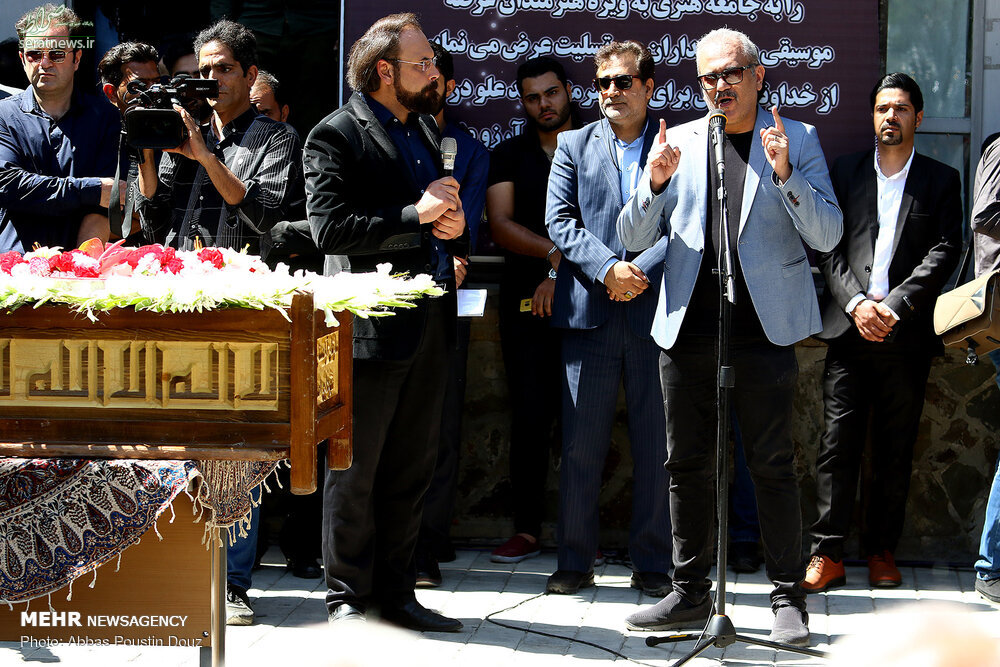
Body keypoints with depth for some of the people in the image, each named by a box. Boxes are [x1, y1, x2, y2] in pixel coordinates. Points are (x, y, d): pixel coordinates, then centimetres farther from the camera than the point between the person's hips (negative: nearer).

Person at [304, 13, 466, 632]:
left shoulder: (427, 128, 17)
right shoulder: (336, 135, -8)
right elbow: (329, 229, -19)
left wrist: (455, 222, 2)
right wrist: (415, 214, -20)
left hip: (430, 321, 7)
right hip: (370, 325, -7)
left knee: (413, 467, 12)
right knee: (355, 470, 2)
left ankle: (397, 593, 21)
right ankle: (348, 597, 13)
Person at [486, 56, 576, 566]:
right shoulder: (509, 155, 11)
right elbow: (500, 225, -2)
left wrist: (562, 274, -9)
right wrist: (556, 250, -16)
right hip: (524, 306, 1)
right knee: (530, 419, -1)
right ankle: (526, 531, 4)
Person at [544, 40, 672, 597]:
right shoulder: (575, 146, 12)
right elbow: (559, 220, 3)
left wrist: (642, 269, -15)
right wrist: (607, 268, -12)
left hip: (656, 314, -1)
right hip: (589, 315, 1)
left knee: (657, 447, 3)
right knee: (580, 446, 2)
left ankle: (653, 563, 12)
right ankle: (575, 562, 11)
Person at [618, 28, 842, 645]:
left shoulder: (797, 140, 6)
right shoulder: (680, 141, 12)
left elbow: (827, 235, -3)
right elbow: (634, 237, 8)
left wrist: (785, 174, -18)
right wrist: (655, 182, -11)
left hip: (765, 325, -3)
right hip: (688, 327, 3)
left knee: (773, 465, -3)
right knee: (688, 466, 7)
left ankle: (789, 599, 5)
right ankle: (691, 594, 17)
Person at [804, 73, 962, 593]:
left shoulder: (941, 181, 10)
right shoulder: (845, 173, 13)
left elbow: (944, 252, -1)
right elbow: (828, 247, 6)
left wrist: (893, 307, -12)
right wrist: (856, 303, -9)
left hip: (906, 335, 0)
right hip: (849, 331, 0)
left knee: (895, 449, 5)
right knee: (837, 444, -5)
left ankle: (882, 550, 13)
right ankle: (827, 554, -3)